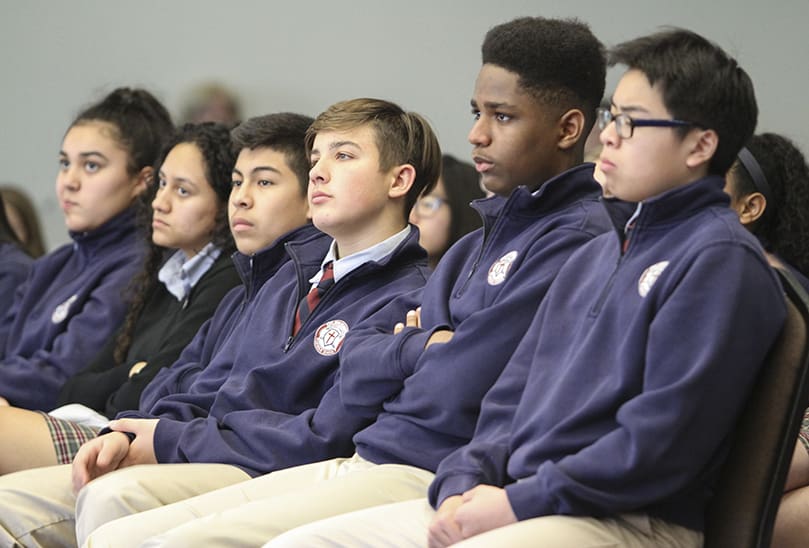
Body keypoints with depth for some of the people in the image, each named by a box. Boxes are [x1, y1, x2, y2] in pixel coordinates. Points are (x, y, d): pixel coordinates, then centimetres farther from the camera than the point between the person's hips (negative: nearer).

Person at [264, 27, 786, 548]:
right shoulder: (592, 257, 23)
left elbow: (663, 439, -16)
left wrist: (520, 503, -15)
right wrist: (463, 485, 3)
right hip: (511, 497, 9)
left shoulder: (722, 259, -7)